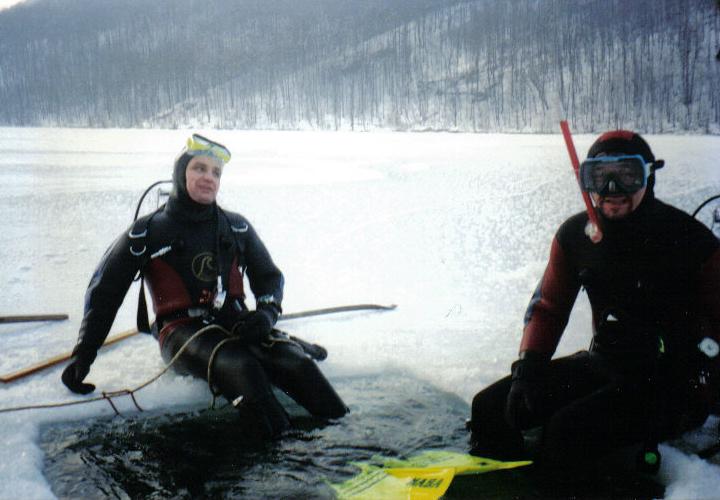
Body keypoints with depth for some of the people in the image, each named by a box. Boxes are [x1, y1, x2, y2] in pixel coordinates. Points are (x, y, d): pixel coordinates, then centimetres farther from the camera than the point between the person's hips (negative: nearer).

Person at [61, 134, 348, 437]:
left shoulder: (237, 227, 12)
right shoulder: (147, 233, 3)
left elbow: (269, 275, 20)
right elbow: (104, 290, 8)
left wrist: (266, 313, -3)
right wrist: (83, 354, 3)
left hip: (236, 323, 4)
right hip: (181, 331, -4)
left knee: (292, 361, -26)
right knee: (239, 366, -35)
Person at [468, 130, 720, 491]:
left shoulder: (690, 239, -12)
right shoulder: (575, 235, 1)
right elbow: (548, 307, 9)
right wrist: (528, 368, -5)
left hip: (672, 383, -5)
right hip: (606, 364, 6)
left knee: (568, 432, -31)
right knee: (491, 406, -5)